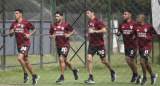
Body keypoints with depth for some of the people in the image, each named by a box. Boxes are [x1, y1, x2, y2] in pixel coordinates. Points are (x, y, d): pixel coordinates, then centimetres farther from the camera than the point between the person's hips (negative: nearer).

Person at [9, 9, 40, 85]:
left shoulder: (26, 23, -7)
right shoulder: (14, 24, 9)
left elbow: (34, 29, 3)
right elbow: (10, 35, 16)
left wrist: (29, 35, -13)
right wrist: (11, 32, -7)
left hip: (25, 43, -7)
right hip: (19, 44, 7)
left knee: (20, 58, -23)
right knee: (26, 61, 11)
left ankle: (25, 74, -9)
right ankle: (34, 76, 22)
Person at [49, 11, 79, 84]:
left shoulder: (66, 25, -7)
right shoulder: (53, 26, 5)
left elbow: (73, 31, 3)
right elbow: (50, 35, 14)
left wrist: (69, 35, -16)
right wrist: (52, 36, -9)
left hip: (65, 45, -6)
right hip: (58, 46, 6)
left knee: (61, 59, -18)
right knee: (65, 61, 16)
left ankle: (62, 77, -12)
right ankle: (74, 70, 40)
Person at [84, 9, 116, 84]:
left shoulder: (97, 21, -12)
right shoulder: (89, 22, 11)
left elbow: (104, 30, -22)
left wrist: (94, 31, -23)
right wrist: (89, 34, 8)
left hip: (99, 44, -6)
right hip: (92, 44, 6)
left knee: (103, 61, 5)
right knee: (89, 59, -11)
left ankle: (112, 72, 32)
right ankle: (91, 78, -11)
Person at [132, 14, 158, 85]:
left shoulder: (149, 26, -10)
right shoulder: (137, 27, 5)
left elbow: (155, 34, -1)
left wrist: (149, 38, -16)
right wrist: (134, 37, -4)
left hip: (147, 47, -6)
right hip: (140, 47, 6)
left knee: (142, 61, -17)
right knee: (146, 63, 14)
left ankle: (144, 77, -2)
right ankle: (152, 75, 33)